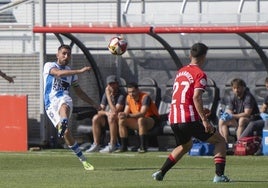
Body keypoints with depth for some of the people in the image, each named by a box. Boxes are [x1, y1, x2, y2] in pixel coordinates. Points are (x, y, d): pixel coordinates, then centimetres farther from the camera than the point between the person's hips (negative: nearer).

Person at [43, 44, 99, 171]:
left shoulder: (71, 73, 26)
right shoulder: (49, 66, 9)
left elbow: (79, 92, 36)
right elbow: (59, 73, -14)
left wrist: (94, 104, 32)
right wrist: (80, 71, -21)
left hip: (64, 99, 2)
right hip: (50, 105, -2)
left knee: (64, 106, -38)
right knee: (67, 134, -14)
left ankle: (63, 126, -71)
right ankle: (83, 160, -4)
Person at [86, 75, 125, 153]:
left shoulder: (121, 96, -14)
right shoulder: (106, 94, 8)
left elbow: (115, 111, -25)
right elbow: (100, 110, 4)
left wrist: (109, 96, -21)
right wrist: (106, 113, -21)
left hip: (120, 120, -6)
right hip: (107, 118, 6)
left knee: (111, 117, -36)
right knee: (96, 118, -18)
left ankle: (112, 145, -36)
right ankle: (96, 145, -17)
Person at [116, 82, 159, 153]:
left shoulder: (145, 97, -22)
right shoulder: (129, 98, 0)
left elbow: (142, 113, -35)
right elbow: (126, 112, 1)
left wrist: (128, 115, -46)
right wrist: (122, 115, -25)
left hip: (152, 120, -7)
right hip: (138, 121, 7)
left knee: (141, 119, -39)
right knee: (122, 121, -11)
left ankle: (143, 147, -34)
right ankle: (124, 146, -6)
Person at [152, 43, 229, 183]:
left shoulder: (181, 71, 18)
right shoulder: (200, 74, -6)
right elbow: (196, 97, -19)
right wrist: (204, 120, -22)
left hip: (173, 118, 7)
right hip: (190, 118, -7)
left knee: (185, 145, 32)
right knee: (219, 141, 6)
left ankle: (160, 172, 22)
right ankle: (219, 175, -10)